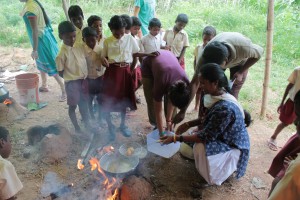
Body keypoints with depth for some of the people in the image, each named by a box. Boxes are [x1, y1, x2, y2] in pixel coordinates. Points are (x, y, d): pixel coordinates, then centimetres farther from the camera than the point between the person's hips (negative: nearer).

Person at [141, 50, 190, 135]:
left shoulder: (185, 82, -30)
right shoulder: (160, 84, -40)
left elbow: (172, 102, -12)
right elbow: (158, 111, -27)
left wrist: (169, 121, -7)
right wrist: (161, 133, -22)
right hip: (148, 64, -3)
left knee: (169, 100, -5)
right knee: (152, 100, -7)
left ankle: (170, 127, 9)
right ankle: (155, 125, 11)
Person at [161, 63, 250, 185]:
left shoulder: (225, 108, -36)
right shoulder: (218, 95, -8)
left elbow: (206, 136, -30)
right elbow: (209, 120, 9)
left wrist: (176, 138, -25)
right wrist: (188, 124, -1)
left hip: (233, 147, -8)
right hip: (223, 137, 9)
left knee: (200, 148, -33)